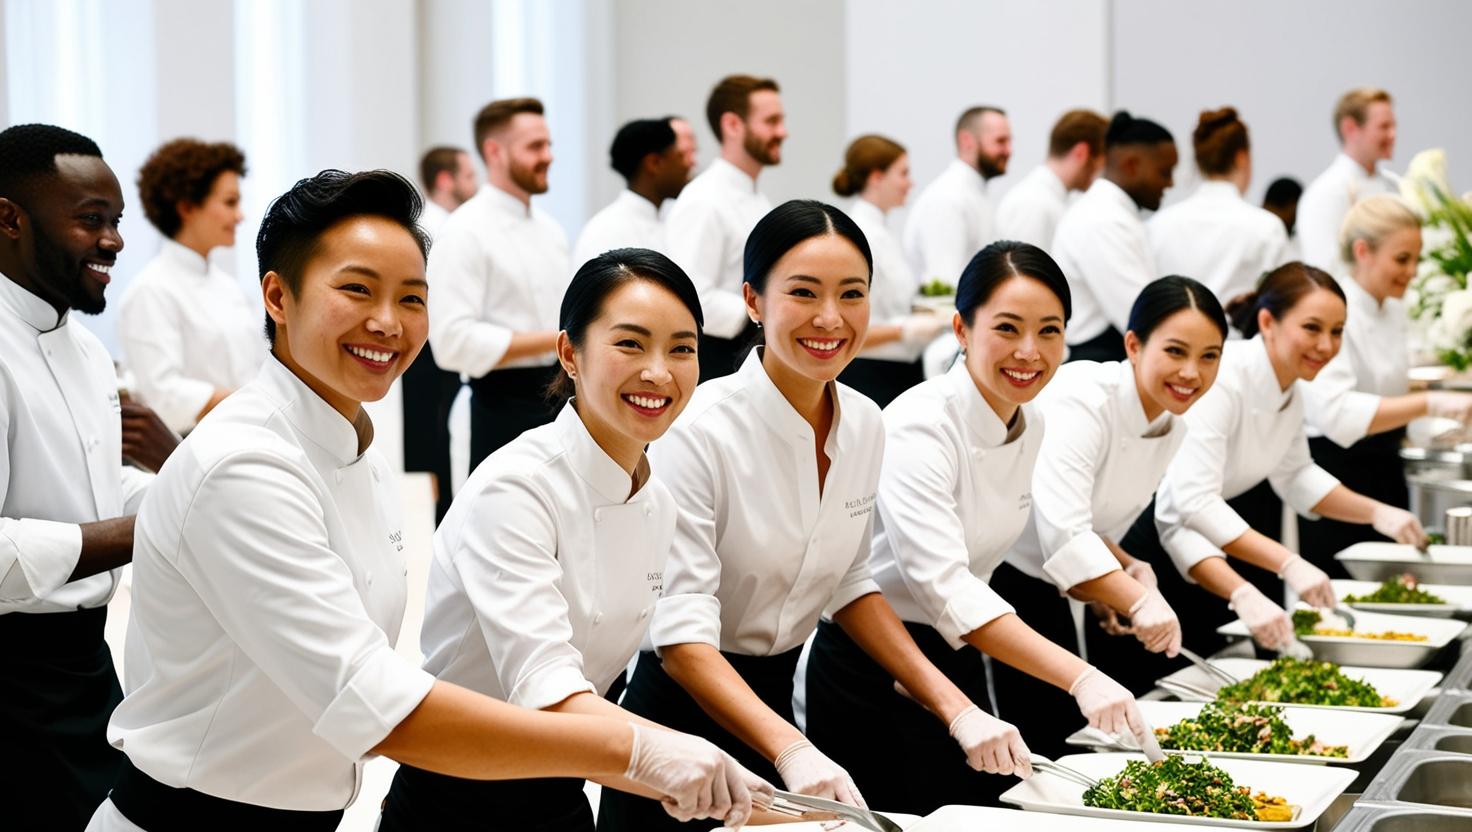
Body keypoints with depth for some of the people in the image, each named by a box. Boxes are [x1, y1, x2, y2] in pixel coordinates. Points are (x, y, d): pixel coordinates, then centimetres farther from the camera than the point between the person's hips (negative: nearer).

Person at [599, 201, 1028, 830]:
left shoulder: (864, 425, -2)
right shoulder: (698, 433, -22)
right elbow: (680, 635, -26)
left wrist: (956, 708, -1)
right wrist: (792, 752, -39)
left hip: (778, 702, 6)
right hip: (683, 706, -6)